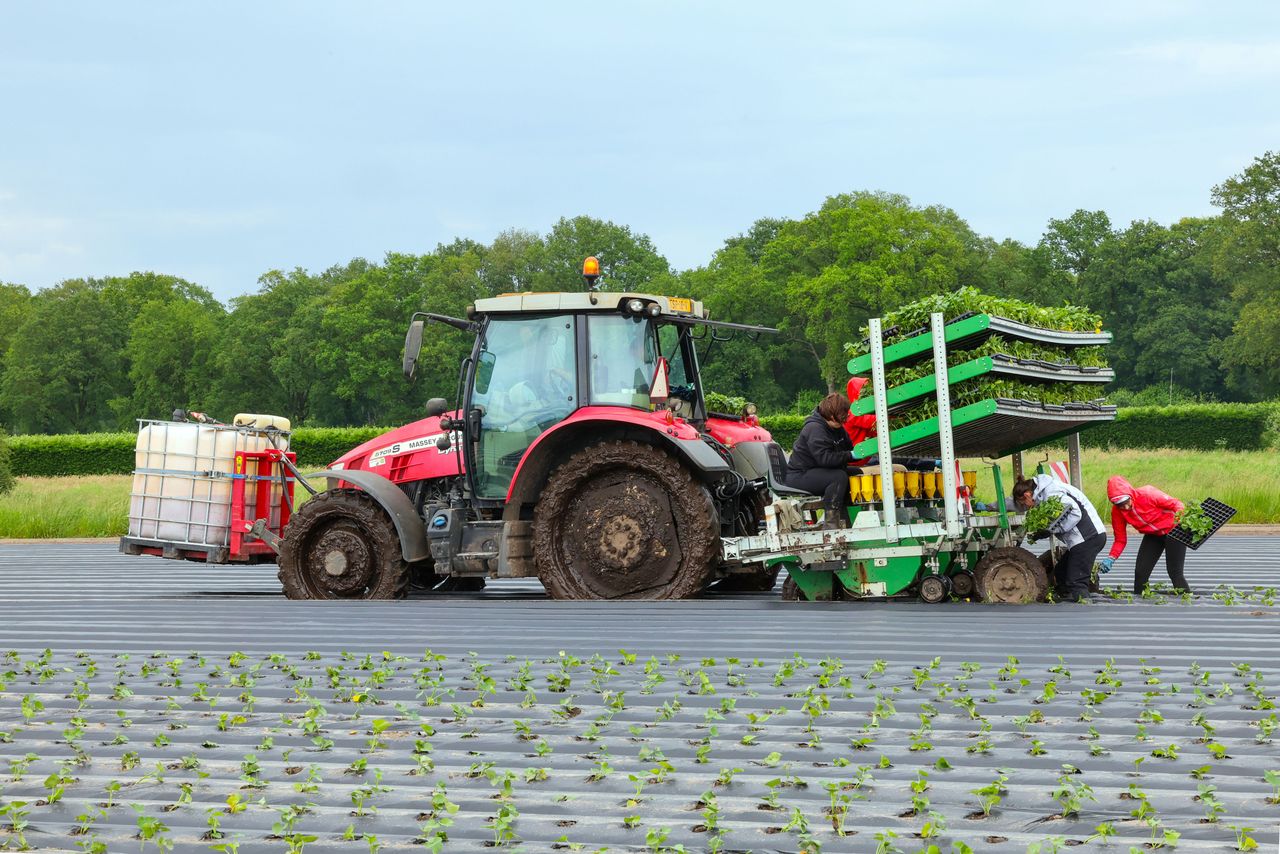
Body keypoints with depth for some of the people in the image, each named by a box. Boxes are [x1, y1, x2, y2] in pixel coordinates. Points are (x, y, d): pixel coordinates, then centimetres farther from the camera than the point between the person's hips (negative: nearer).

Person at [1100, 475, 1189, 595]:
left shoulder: (1147, 494, -30)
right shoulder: (1117, 512, -16)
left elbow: (1176, 504, -21)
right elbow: (1120, 540, -6)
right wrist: (1111, 558, -22)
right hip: (1152, 535, 5)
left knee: (1175, 572, -11)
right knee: (1140, 572, -2)